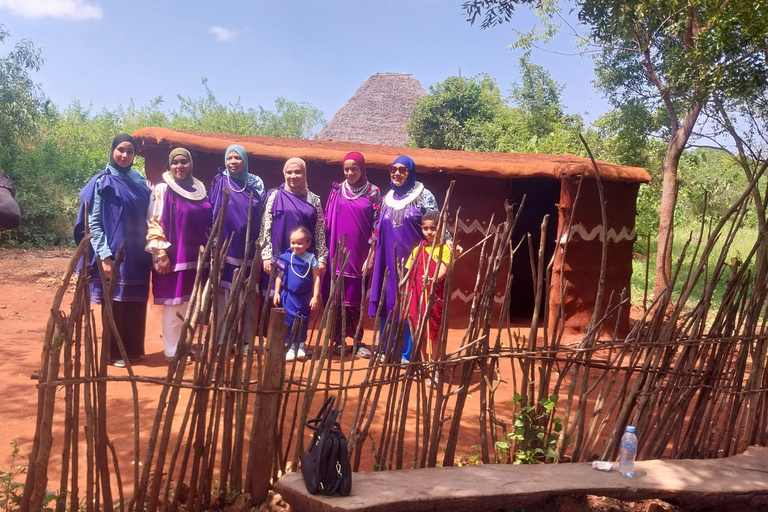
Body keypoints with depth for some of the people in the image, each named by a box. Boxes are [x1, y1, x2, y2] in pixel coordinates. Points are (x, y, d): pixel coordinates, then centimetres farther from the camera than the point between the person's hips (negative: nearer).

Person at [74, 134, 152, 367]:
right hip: (114, 255, -5)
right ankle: (114, 353, 12)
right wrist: (105, 255, -17)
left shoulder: (140, 182, 11)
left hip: (138, 256, 5)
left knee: (136, 304, 10)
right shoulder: (101, 183, -3)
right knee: (115, 304, 1)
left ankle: (133, 350, 22)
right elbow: (92, 223, -8)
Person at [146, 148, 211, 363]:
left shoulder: (200, 189, 12)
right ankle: (172, 351, 9)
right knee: (174, 304, -1)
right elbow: (154, 224, -9)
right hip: (174, 257, -6)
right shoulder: (162, 189, -4)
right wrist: (160, 254, -16)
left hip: (197, 257, 6)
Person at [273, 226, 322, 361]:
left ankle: (300, 346, 22)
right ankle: (290, 347, 14)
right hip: (287, 296, 0)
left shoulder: (311, 259, -5)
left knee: (302, 322, 10)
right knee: (289, 320, 4)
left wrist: (316, 296, -8)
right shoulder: (286, 257, -3)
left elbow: (316, 278, -5)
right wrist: (276, 293, 0)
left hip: (304, 298, 0)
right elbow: (279, 276, 3)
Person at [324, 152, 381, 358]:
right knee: (338, 296, 2)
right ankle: (338, 340, 10)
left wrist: (371, 254, -6)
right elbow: (327, 221, 7)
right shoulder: (337, 190, 6)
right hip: (338, 252, 1)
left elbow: (376, 224, -1)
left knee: (356, 297, 2)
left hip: (360, 254, -1)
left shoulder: (373, 192, 1)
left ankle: (357, 340, 11)